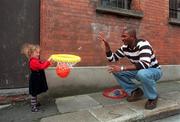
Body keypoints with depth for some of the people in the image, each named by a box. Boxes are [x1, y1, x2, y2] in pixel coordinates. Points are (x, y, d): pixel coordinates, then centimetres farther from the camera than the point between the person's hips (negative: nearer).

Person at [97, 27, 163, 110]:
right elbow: (112, 58, -2)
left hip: (154, 71, -6)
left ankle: (153, 97, -11)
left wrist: (122, 68, -46)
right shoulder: (125, 47, -8)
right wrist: (106, 44, -16)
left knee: (142, 73, -42)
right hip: (140, 71, 6)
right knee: (116, 71, -9)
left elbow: (145, 64, -43)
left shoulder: (143, 44, -28)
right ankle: (136, 91, 4)